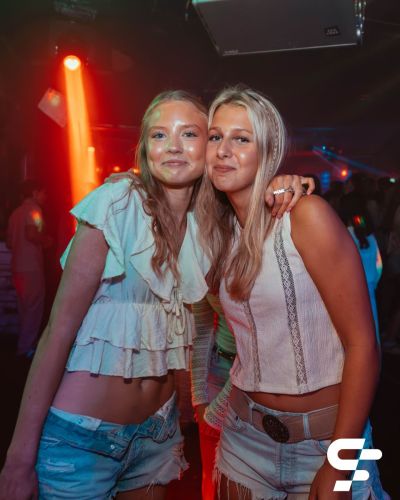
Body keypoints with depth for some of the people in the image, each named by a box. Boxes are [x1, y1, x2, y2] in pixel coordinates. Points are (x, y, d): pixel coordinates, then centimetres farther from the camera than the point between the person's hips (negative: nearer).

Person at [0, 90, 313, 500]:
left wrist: (287, 186, -16)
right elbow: (61, 328, -15)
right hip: (82, 433, -4)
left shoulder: (206, 223, 0)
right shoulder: (115, 204, -15)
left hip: (158, 431, 5)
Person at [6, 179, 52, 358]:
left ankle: (23, 345, 22)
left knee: (25, 308, 15)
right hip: (31, 266, -9)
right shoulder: (33, 208, -8)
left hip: (18, 267, 9)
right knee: (34, 307, -1)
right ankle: (26, 347, 3)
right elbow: (31, 234, -23)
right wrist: (46, 240, -6)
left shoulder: (16, 212, 17)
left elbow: (9, 242, 18)